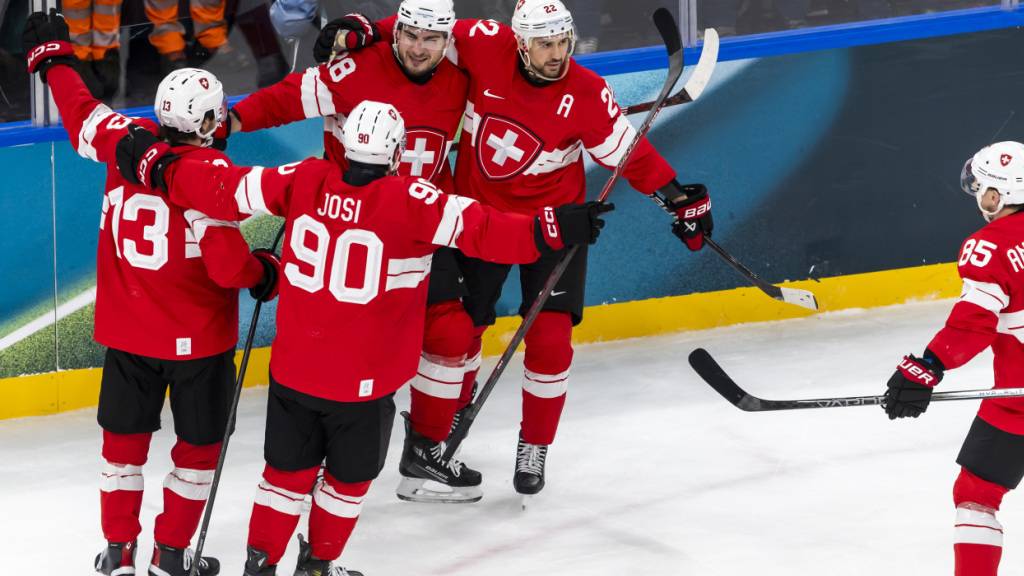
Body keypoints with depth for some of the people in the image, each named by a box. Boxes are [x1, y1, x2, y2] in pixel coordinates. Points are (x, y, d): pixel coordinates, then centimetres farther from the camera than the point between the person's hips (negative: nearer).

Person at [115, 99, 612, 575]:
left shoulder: (304, 181, -8)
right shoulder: (409, 201, -19)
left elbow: (226, 190, -2)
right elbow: (481, 230, -26)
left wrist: (156, 167, 8)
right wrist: (552, 230, -29)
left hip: (294, 368, 4)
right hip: (364, 380, -3)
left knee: (289, 469, 20)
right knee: (349, 477, 20)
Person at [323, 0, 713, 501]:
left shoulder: (586, 94, -20)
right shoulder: (487, 48, -19)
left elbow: (629, 153, -12)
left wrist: (681, 200, -18)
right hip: (478, 211, 2)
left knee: (550, 338, -7)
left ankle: (534, 449, 12)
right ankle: (448, 417, 38)